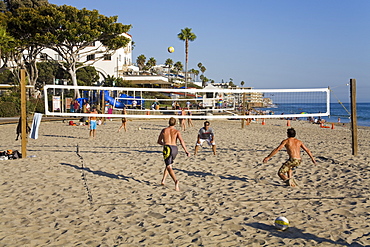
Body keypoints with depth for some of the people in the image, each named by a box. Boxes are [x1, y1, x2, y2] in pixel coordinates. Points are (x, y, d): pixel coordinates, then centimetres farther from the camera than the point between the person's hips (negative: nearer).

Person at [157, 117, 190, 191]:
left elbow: (158, 141, 18)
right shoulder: (177, 131, 6)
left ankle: (175, 181, -34)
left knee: (169, 167, -9)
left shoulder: (164, 130, 9)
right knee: (169, 164, 25)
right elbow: (182, 141, -8)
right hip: (175, 148, 2)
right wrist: (186, 151, -9)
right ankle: (163, 180, 28)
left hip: (167, 148, -2)